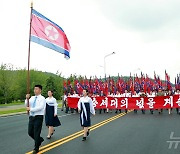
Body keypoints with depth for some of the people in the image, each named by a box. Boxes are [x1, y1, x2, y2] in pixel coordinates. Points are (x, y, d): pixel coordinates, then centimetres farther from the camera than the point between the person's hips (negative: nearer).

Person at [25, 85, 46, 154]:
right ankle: (40, 139, 37)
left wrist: (30, 109, -19)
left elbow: (40, 107, -21)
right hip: (31, 117, 6)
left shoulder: (42, 98, -8)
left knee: (36, 133, 0)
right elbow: (27, 105, 2)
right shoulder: (32, 98, 11)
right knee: (30, 132, 12)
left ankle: (36, 148, 17)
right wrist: (27, 99, -14)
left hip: (38, 117, -6)